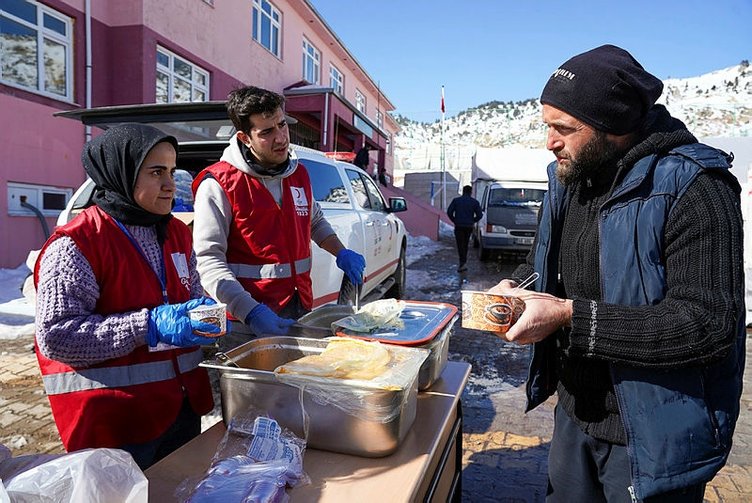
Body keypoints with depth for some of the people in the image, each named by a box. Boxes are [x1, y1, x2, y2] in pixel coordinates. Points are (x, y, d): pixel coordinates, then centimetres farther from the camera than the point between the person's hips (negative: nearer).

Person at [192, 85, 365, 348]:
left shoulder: (299, 173, 8)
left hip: (300, 309, 6)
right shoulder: (218, 184, -12)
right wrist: (251, 312, -27)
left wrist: (341, 253, 11)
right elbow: (208, 260, -17)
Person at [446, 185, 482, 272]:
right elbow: (479, 215, 0)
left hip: (459, 226, -2)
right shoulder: (475, 202, 4)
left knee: (460, 245, -2)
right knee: (465, 244, 16)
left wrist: (454, 221, 8)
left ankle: (463, 263, -14)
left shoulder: (456, 200, 1)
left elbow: (449, 212, -5)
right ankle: (464, 262, 20)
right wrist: (472, 221, 15)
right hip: (469, 226, 2)